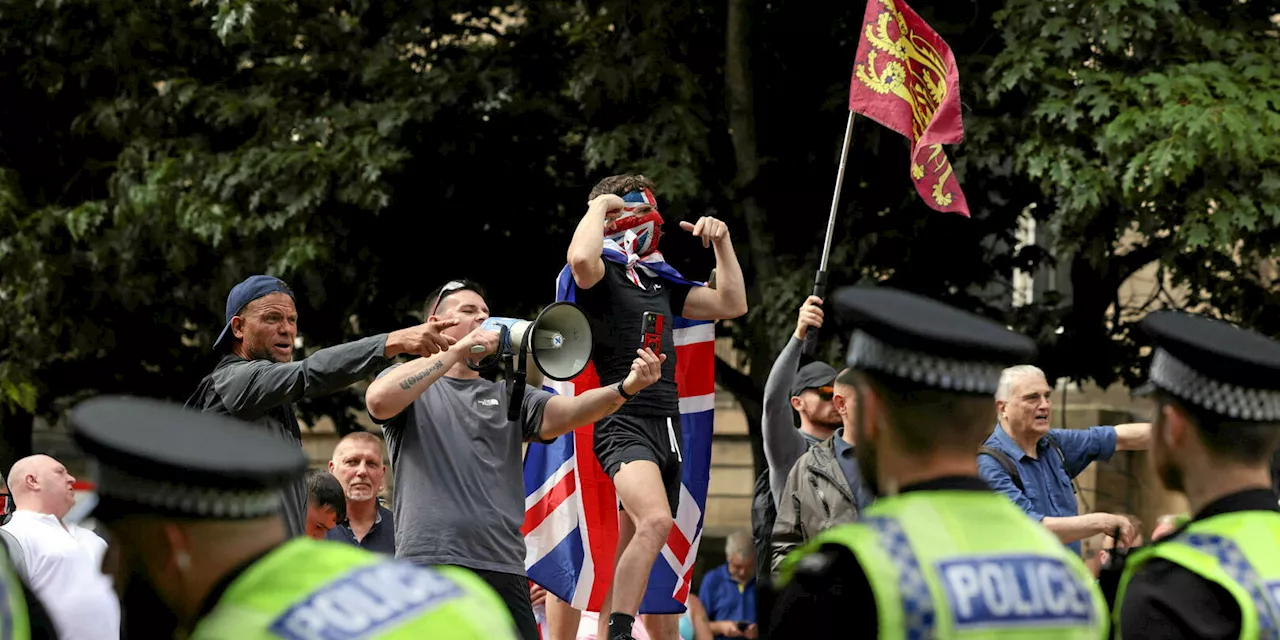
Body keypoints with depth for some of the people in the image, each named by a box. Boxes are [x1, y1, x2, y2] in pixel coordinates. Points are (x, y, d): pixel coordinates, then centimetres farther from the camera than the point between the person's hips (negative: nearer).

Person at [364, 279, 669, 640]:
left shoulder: (508, 395, 21)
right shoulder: (408, 382, 10)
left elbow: (564, 412, 3)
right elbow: (379, 401, -14)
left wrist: (624, 389, -17)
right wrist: (456, 352, -12)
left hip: (504, 568, 4)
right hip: (429, 564, -4)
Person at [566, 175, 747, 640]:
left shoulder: (662, 282, 22)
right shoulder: (603, 273, -1)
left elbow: (732, 304, 25)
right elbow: (580, 258, -26)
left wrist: (722, 242, 16)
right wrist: (600, 205, -10)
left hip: (668, 427, 8)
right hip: (624, 423, -8)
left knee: (633, 556, 6)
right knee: (655, 519, -30)